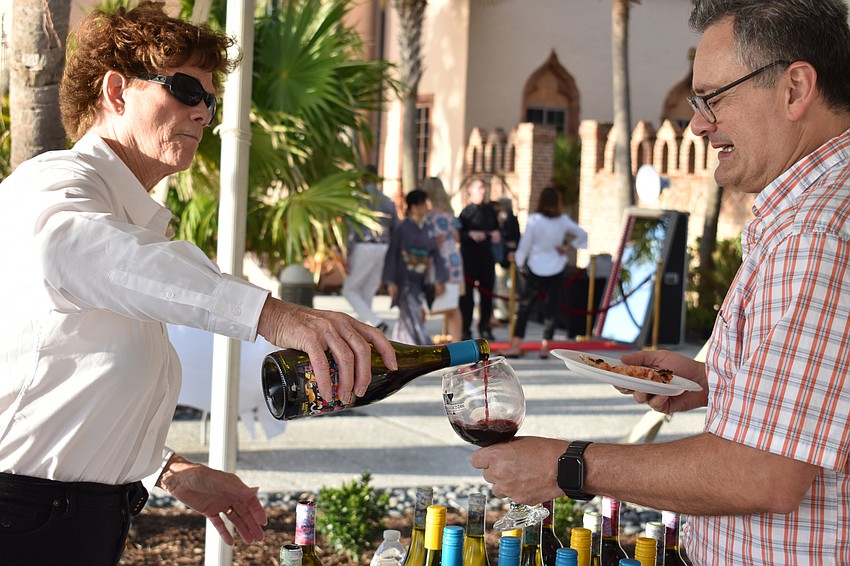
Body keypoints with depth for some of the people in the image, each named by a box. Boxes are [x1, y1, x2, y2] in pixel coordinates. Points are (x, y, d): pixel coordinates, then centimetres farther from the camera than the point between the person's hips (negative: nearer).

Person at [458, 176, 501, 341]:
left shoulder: (490, 210, 10)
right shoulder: (466, 212, -4)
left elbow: (496, 229, 22)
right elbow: (458, 234, -8)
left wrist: (496, 235, 0)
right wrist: (470, 234, -24)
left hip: (487, 256, 5)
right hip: (469, 256, -5)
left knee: (487, 293, 8)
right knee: (467, 294, -3)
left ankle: (485, 327, 19)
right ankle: (465, 329, 3)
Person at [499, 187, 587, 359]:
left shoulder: (534, 220, -13)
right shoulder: (563, 220, -4)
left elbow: (524, 245, -8)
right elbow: (582, 234, 4)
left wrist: (521, 264, 6)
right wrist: (568, 247, 7)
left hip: (536, 269, -2)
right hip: (556, 271, 2)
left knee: (525, 307, 4)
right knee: (550, 308, 7)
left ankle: (516, 346, 2)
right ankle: (545, 347, 7)